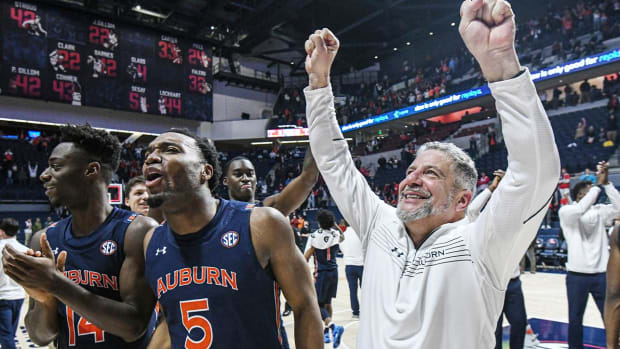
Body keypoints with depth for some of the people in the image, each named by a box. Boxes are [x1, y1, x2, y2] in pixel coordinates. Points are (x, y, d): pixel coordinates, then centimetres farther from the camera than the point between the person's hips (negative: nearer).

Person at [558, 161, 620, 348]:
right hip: (577, 275, -3)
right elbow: (581, 209, -26)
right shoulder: (565, 211, -6)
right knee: (575, 319, 8)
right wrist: (598, 184, -20)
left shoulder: (599, 211, 8)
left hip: (601, 274, 3)